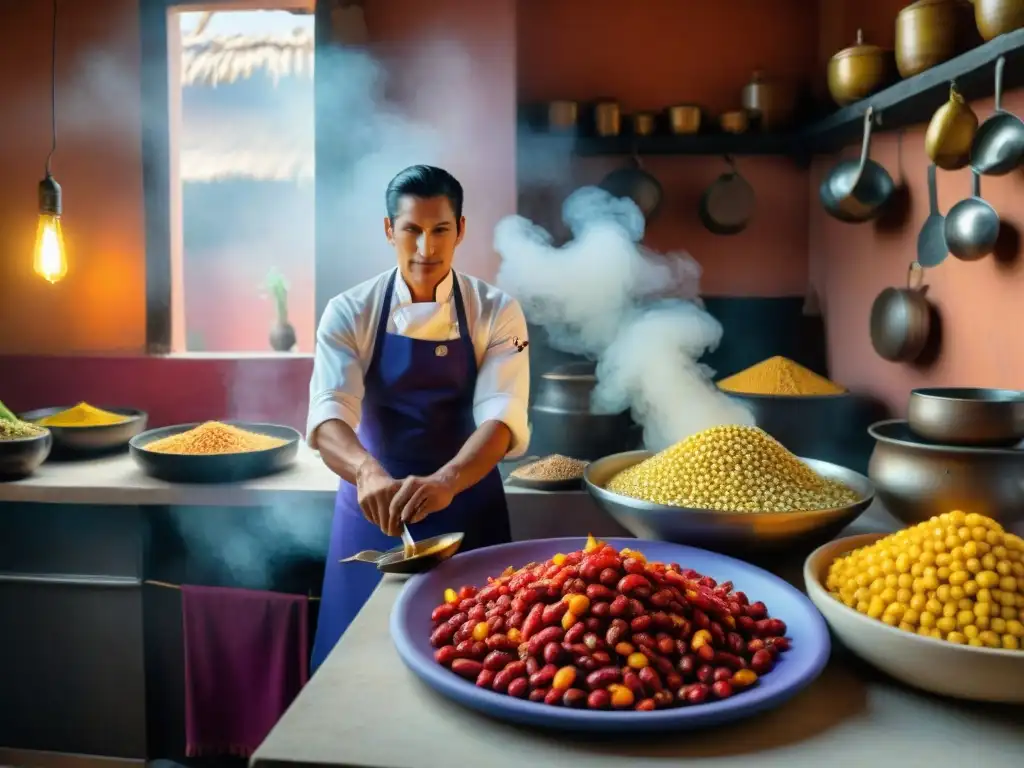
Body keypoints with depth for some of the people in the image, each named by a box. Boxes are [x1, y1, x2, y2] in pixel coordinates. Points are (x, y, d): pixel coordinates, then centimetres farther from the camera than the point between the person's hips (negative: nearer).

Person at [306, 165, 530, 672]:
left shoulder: (496, 312, -7)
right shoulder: (350, 313, -6)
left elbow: (502, 416, -19)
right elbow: (328, 416, -19)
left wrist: (445, 481, -38)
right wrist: (368, 472, -41)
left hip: (466, 507, 0)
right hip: (373, 507, 0)